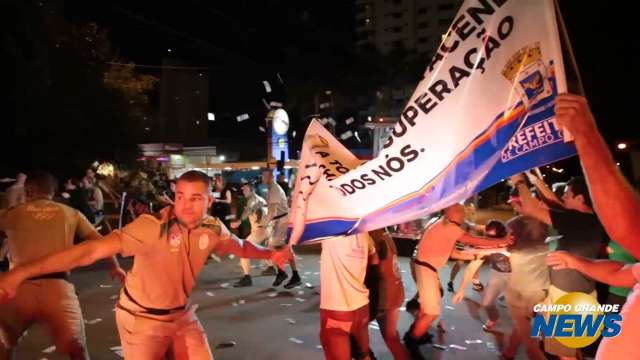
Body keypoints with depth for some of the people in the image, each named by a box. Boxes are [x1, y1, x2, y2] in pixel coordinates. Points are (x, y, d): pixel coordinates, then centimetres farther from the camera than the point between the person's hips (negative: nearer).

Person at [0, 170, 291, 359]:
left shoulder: (212, 229, -12)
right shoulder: (152, 226, -29)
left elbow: (240, 246, 10)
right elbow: (93, 250, -36)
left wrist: (270, 254, 5)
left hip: (182, 315, 5)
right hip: (142, 319, -5)